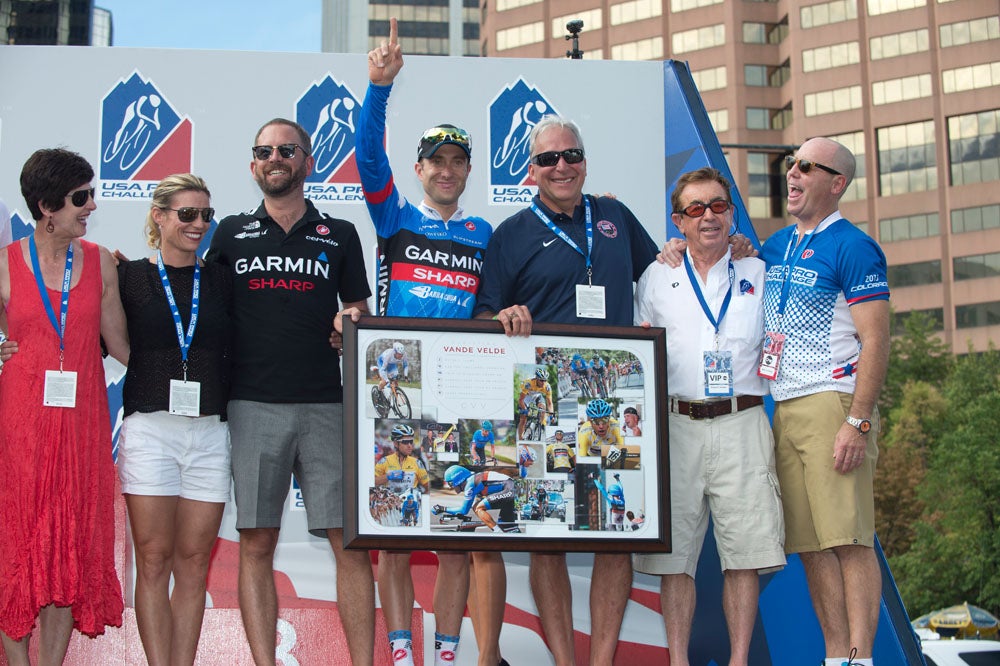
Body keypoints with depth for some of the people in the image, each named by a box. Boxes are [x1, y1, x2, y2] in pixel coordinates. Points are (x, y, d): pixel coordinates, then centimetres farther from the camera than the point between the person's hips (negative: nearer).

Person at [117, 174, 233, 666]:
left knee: (193, 561, 4)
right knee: (154, 560, -2)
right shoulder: (130, 277, 5)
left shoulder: (220, 281, 11)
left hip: (209, 433, 2)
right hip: (149, 429, -2)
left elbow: (236, 356, 11)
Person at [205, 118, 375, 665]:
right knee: (256, 544, 0)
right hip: (252, 407, 0)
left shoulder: (339, 236, 13)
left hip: (325, 406, 0)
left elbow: (361, 320, 14)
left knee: (351, 543, -4)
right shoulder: (230, 234, 13)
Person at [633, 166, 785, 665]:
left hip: (741, 423, 0)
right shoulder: (656, 278, 14)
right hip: (675, 424, 1)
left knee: (744, 551, -4)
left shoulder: (758, 274, 14)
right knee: (674, 550, -1)